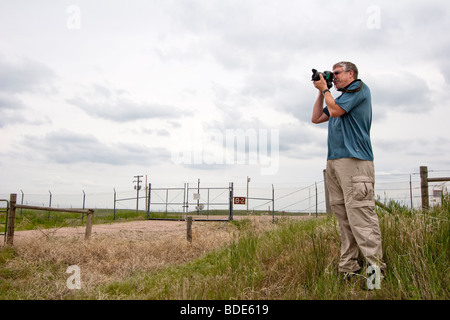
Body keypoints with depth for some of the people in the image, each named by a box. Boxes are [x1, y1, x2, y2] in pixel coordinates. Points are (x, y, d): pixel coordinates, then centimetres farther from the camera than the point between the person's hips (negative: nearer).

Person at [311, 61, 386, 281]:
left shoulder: (359, 89, 4)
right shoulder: (339, 98, 27)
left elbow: (335, 110, -7)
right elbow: (316, 118, 29)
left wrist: (325, 89, 9)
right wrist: (321, 92, 23)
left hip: (354, 160, -8)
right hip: (333, 162, 8)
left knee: (359, 213, -15)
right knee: (342, 215, 3)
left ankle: (374, 267, -14)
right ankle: (348, 267, 5)